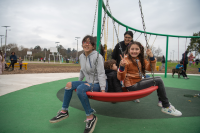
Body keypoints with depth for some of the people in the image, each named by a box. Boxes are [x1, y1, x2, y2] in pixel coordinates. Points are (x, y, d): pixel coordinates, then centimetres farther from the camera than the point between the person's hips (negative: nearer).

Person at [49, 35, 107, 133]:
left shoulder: (97, 56, -16)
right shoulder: (81, 57, 6)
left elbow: (101, 74, -19)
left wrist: (103, 89, -23)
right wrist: (79, 82, 24)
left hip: (98, 84, -8)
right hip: (88, 82, 8)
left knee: (80, 88, -31)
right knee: (69, 85, -3)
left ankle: (91, 117, -20)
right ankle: (64, 112, 8)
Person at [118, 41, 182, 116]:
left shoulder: (140, 59, 7)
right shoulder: (126, 60, -16)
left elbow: (151, 68, 2)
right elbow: (121, 78, -22)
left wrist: (152, 57, -12)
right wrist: (122, 67, -40)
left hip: (138, 82, 9)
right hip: (132, 86, -9)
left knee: (158, 78, 15)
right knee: (158, 81, -12)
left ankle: (161, 101, 24)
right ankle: (166, 107, 0)